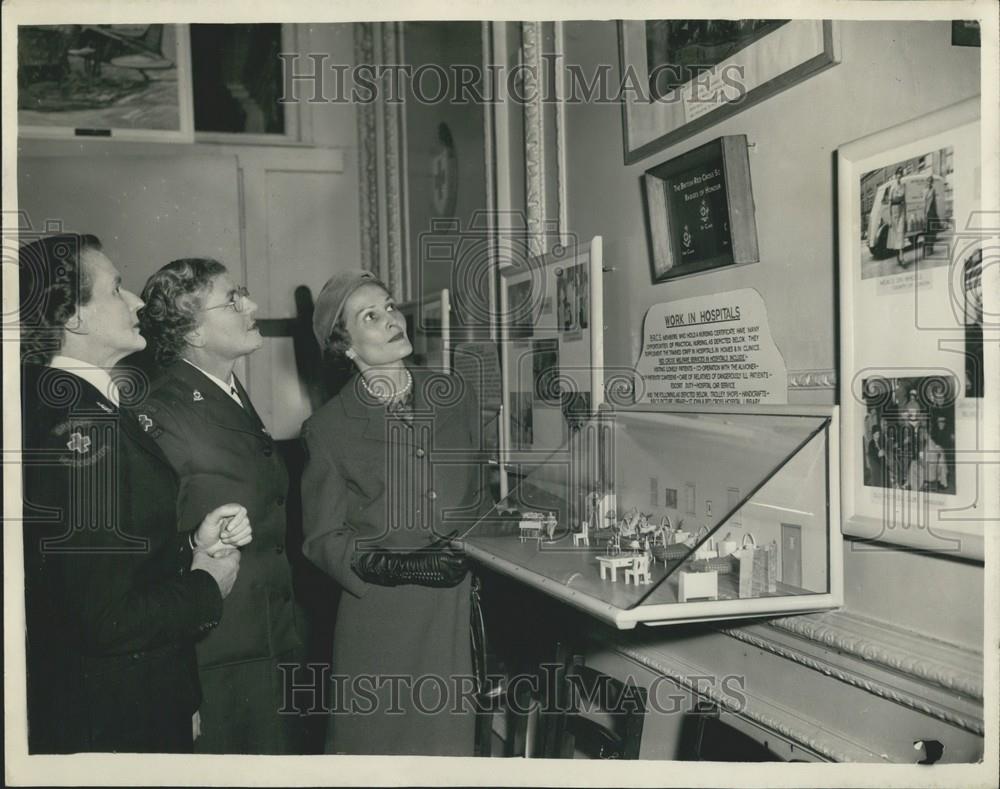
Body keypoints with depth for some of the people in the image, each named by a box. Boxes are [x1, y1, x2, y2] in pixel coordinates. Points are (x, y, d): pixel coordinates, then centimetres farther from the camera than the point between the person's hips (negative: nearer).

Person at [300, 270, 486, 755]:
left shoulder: (454, 397, 7)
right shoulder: (328, 428, -2)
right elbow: (322, 538, 0)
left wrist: (469, 544, -1)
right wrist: (396, 566, -15)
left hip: (462, 606, 3)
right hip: (381, 618, -2)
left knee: (455, 738, 6)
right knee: (379, 742, 2)